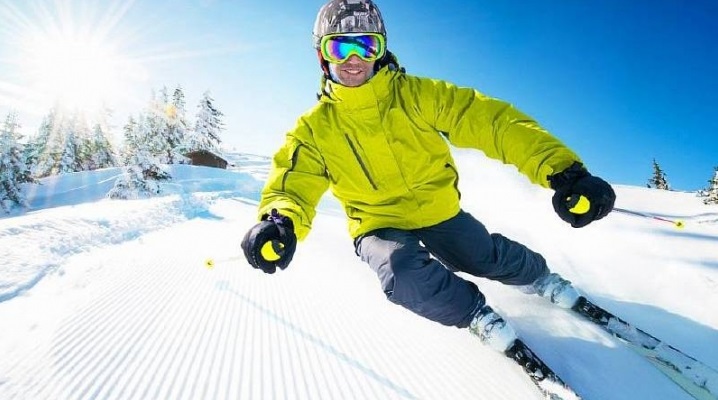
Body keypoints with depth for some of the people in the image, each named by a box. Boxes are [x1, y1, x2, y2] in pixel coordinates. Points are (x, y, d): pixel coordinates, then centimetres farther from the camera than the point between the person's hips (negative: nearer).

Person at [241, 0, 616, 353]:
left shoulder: (416, 95, -13)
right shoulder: (314, 128, -9)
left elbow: (490, 119, -19)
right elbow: (292, 185, -13)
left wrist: (562, 169, -32)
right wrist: (280, 222, -38)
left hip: (437, 210, 1)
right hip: (378, 225, 0)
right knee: (406, 277, -27)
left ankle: (541, 278, 36)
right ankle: (475, 312, 5)